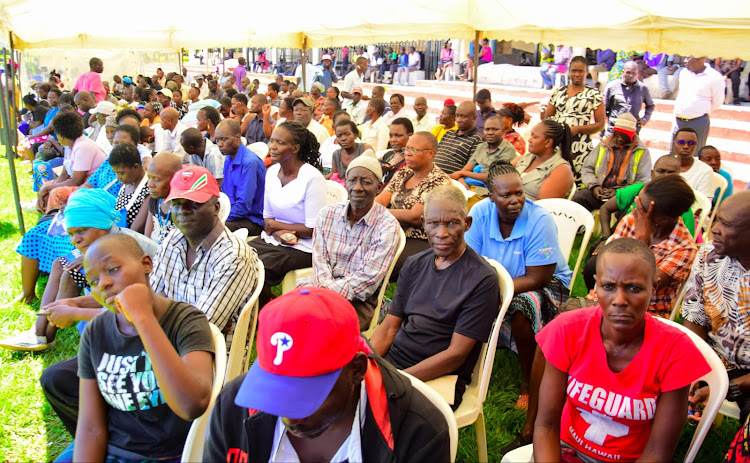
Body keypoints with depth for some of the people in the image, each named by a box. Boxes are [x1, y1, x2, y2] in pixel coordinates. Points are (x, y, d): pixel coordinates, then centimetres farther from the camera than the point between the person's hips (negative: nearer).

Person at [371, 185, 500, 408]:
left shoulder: (482, 279, -9)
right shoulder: (414, 264, 12)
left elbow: (456, 355, -12)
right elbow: (389, 328, 11)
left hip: (440, 378, -6)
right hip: (391, 359, 6)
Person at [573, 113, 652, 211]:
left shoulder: (642, 152, 10)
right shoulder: (603, 146, 17)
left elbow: (642, 182, 4)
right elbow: (587, 168, 17)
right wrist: (594, 186, -3)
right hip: (598, 192, 3)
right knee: (577, 198, -29)